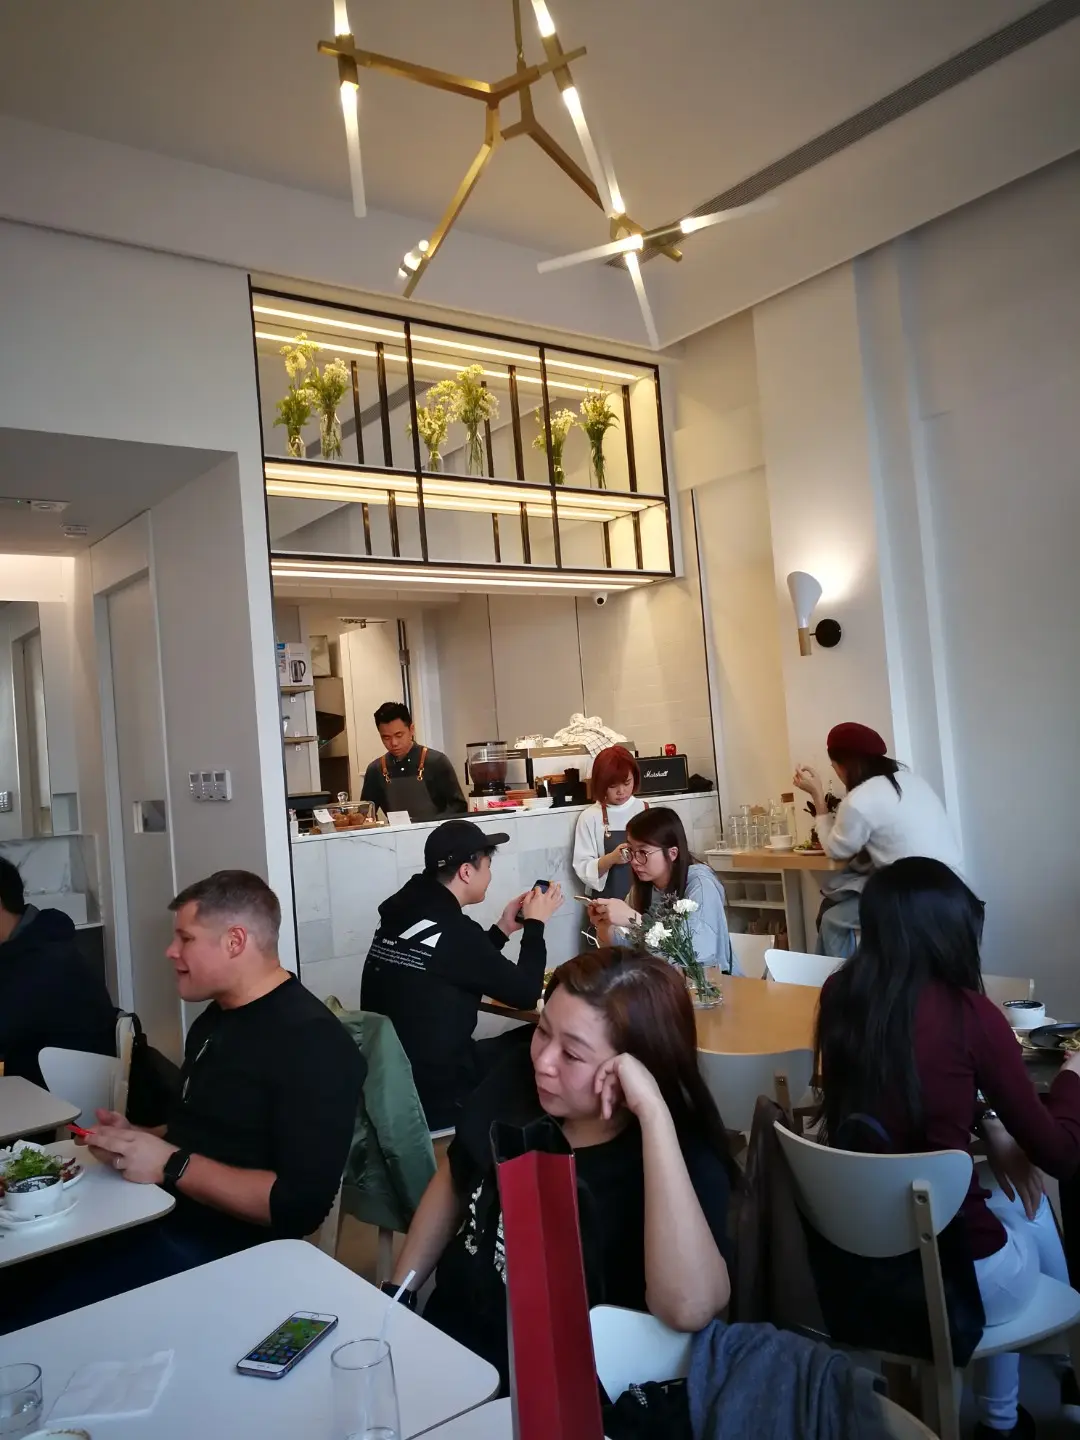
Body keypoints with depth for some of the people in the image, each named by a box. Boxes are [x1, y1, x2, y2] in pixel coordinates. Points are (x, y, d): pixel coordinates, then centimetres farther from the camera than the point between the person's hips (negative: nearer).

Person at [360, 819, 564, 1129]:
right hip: (433, 1094, -8)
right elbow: (526, 994, -10)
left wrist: (504, 928, 16)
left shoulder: (405, 913, 2)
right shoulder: (453, 929, -22)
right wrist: (535, 924, 1)